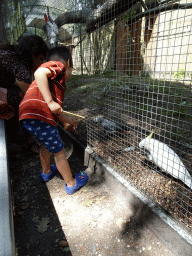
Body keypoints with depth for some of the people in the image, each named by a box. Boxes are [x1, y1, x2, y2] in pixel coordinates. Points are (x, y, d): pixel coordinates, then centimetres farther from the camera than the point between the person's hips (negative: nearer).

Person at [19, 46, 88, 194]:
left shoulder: (56, 81, 28)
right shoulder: (57, 65, 2)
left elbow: (54, 110, 33)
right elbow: (39, 73, -21)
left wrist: (65, 123, 41)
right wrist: (50, 102, -24)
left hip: (27, 117, 10)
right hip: (39, 118, -10)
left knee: (47, 144, 31)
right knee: (59, 152, 7)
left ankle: (46, 172, 53)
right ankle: (71, 183, 26)